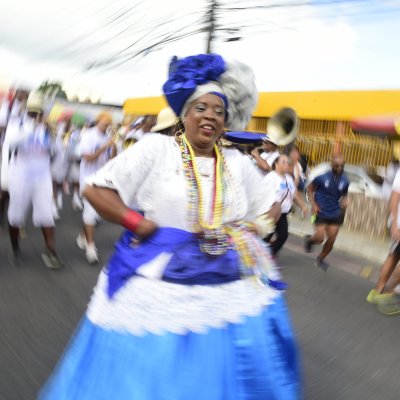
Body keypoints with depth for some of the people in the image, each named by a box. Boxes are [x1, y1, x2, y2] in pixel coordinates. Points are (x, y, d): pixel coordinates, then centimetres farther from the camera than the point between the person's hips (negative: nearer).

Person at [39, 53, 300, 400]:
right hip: (160, 283, -3)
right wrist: (140, 225, -11)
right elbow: (96, 189, -5)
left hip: (230, 290, 4)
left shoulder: (239, 163, 8)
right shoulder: (156, 148, -5)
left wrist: (247, 233, 2)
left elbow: (265, 210, 21)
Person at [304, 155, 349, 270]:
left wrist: (345, 201, -11)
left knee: (331, 240, 4)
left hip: (335, 214, 4)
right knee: (320, 238, -9)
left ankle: (320, 259, 28)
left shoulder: (344, 180, -4)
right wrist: (313, 204, -11)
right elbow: (310, 189, -1)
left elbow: (344, 194, 12)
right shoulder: (322, 177, -14)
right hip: (321, 213, -4)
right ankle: (309, 239, 28)